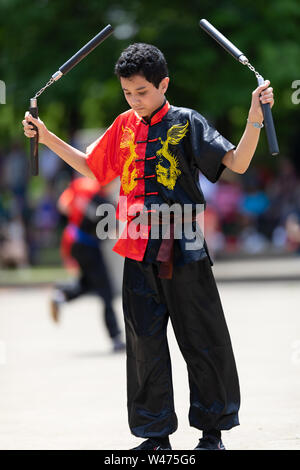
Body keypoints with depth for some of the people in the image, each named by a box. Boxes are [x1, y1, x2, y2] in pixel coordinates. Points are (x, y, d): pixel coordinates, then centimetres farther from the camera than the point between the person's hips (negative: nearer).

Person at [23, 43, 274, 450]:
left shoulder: (187, 122, -4)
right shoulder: (124, 126, 11)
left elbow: (237, 163, -13)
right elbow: (91, 168, 23)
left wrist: (255, 119, -28)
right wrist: (47, 138, 18)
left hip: (184, 252, -5)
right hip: (139, 252, 5)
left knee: (202, 341, 3)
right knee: (145, 344, 8)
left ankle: (213, 431, 14)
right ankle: (156, 434, 17)